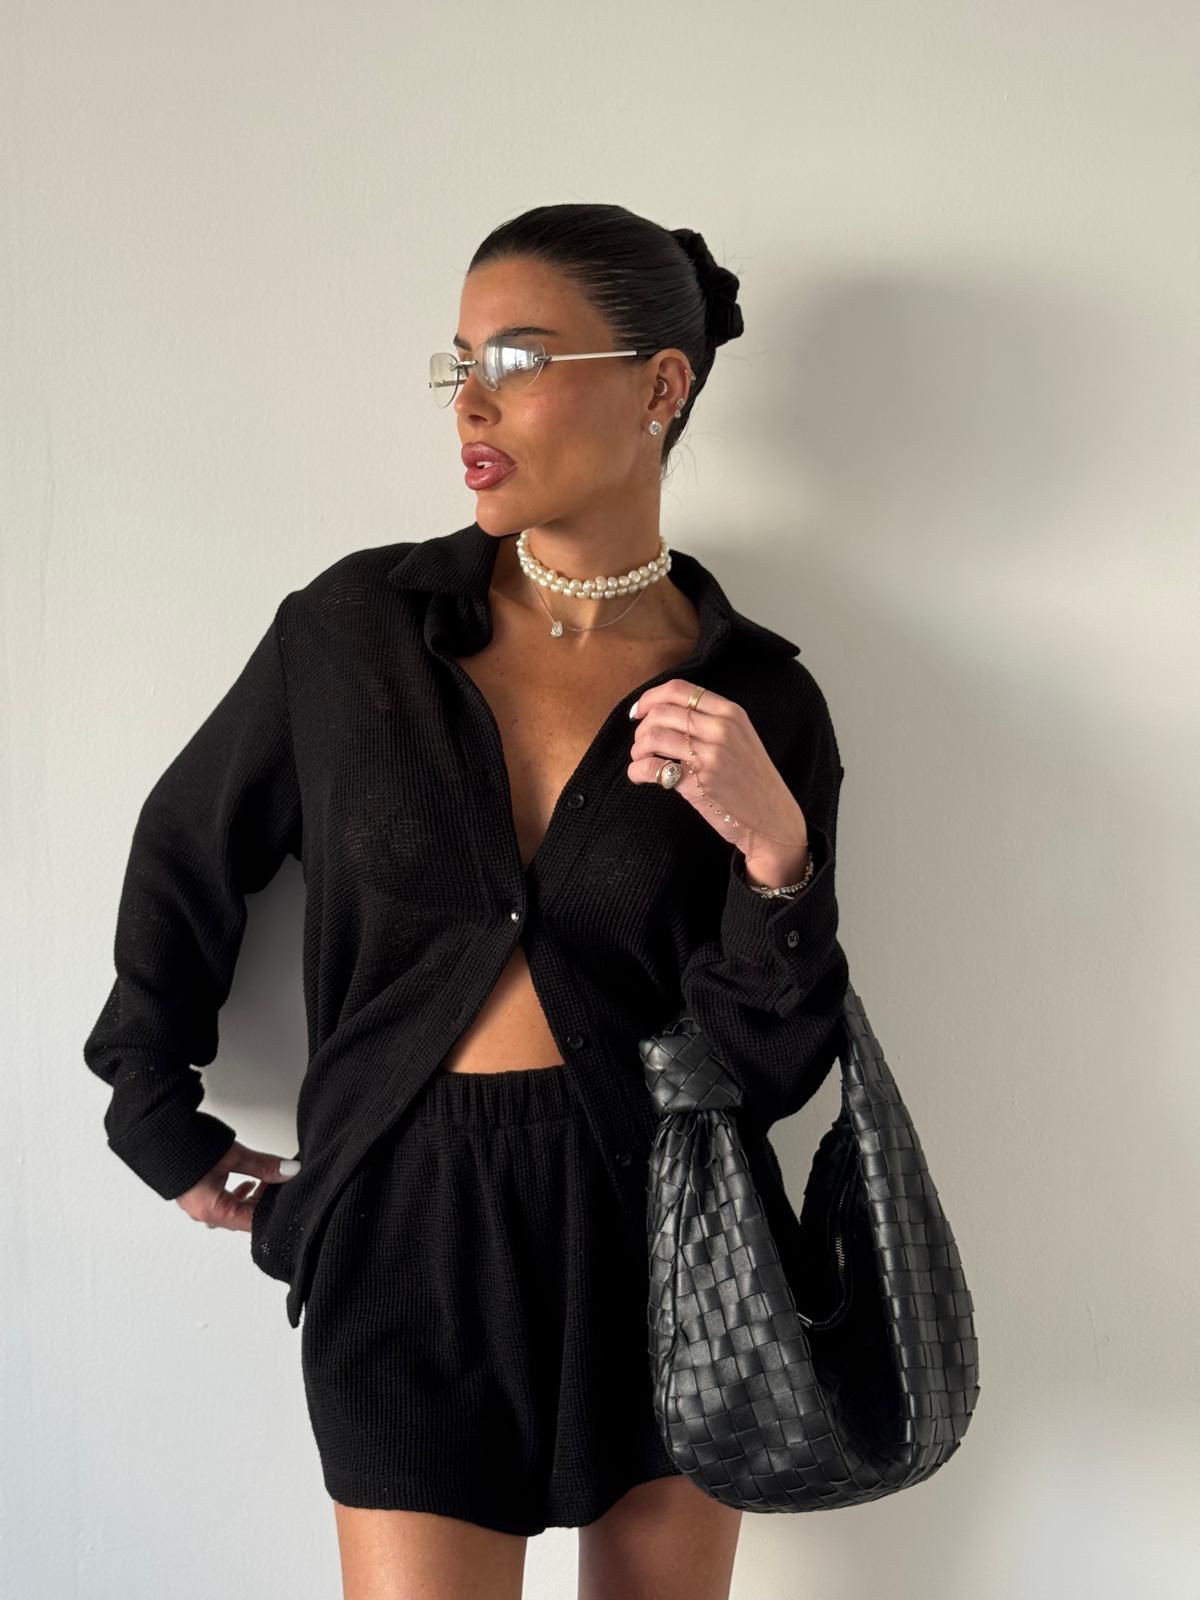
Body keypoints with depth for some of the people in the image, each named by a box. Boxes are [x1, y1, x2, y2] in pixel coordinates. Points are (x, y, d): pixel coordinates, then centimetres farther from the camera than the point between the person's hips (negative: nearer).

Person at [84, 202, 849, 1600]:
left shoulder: (760, 698, -5)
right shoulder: (357, 624, -4)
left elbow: (775, 1066, -5)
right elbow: (189, 850, 11)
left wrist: (776, 853, -22)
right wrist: (160, 1123, 13)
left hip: (660, 1219, 1)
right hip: (410, 1222, -1)